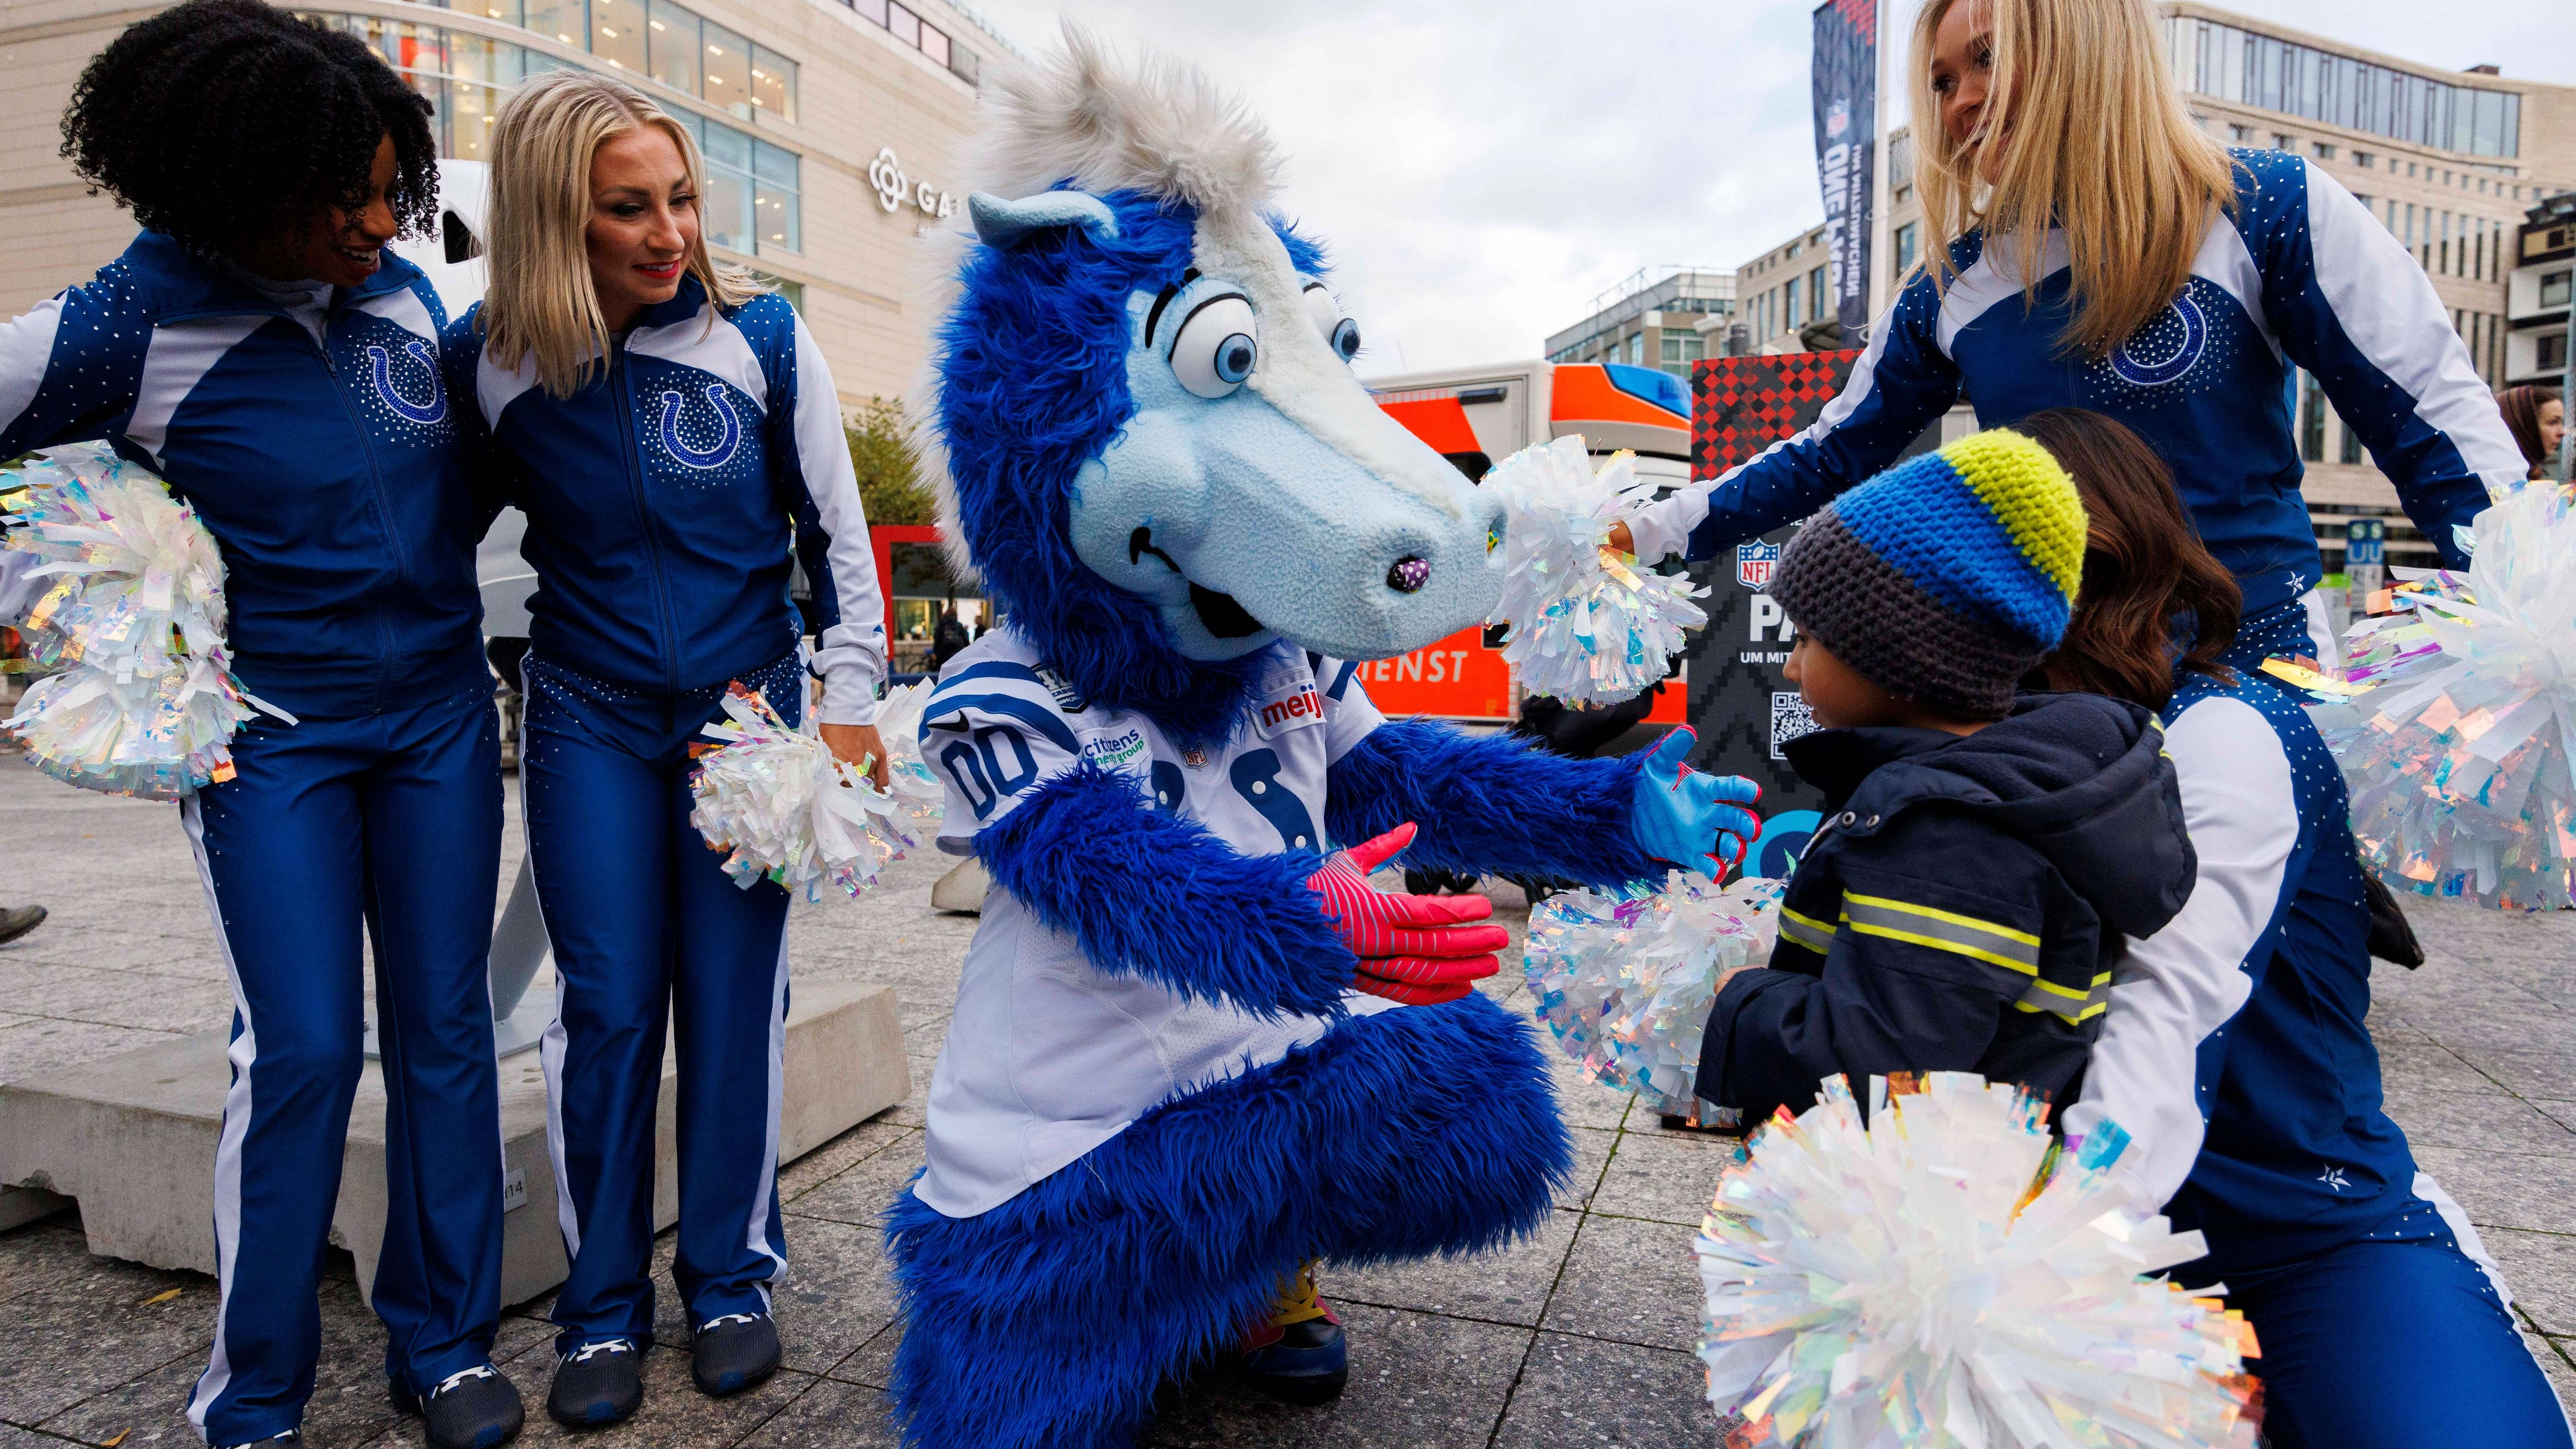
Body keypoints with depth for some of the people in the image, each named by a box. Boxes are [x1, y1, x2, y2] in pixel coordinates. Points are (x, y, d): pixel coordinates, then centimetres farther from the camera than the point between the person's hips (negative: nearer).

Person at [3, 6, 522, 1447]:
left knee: (444, 1025, 7)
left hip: (439, 707, 4)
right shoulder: (130, 327, -12)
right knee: (302, 1047, -5)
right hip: (275, 729, -4)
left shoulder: (402, 288, 1)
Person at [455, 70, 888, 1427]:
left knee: (733, 997, 4)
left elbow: (835, 527, 0)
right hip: (589, 717, 1)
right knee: (606, 1005, 2)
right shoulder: (489, 356, -4)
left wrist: (850, 701, -2)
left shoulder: (762, 335, -7)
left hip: (747, 701, 0)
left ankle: (731, 1276, 22)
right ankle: (604, 1305, 19)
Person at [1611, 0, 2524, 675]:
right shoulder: (1954, 282, 6)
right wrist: (1652, 535, 7)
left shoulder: (2263, 210, -5)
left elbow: (2437, 425, -5)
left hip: (2253, 673, -3)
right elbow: (1834, 456, 12)